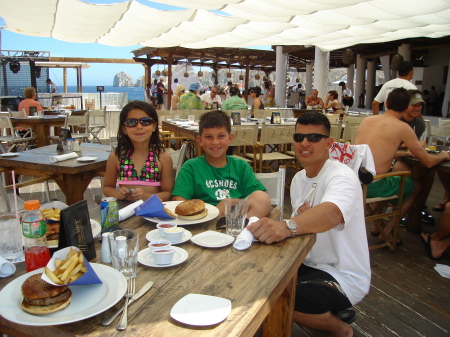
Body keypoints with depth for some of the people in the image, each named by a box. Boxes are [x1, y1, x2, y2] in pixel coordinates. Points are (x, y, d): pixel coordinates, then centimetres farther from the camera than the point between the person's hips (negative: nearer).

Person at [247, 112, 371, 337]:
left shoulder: (342, 176, -20)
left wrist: (287, 226, -61)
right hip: (309, 264, 8)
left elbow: (331, 213, -43)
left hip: (343, 276, -8)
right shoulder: (298, 179, 6)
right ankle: (329, 310, 16)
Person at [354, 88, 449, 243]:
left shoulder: (367, 120, 9)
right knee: (416, 186, 21)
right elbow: (428, 162, 0)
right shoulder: (402, 128, -7)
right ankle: (387, 232, 24)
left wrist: (401, 153, 31)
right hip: (372, 186, -6)